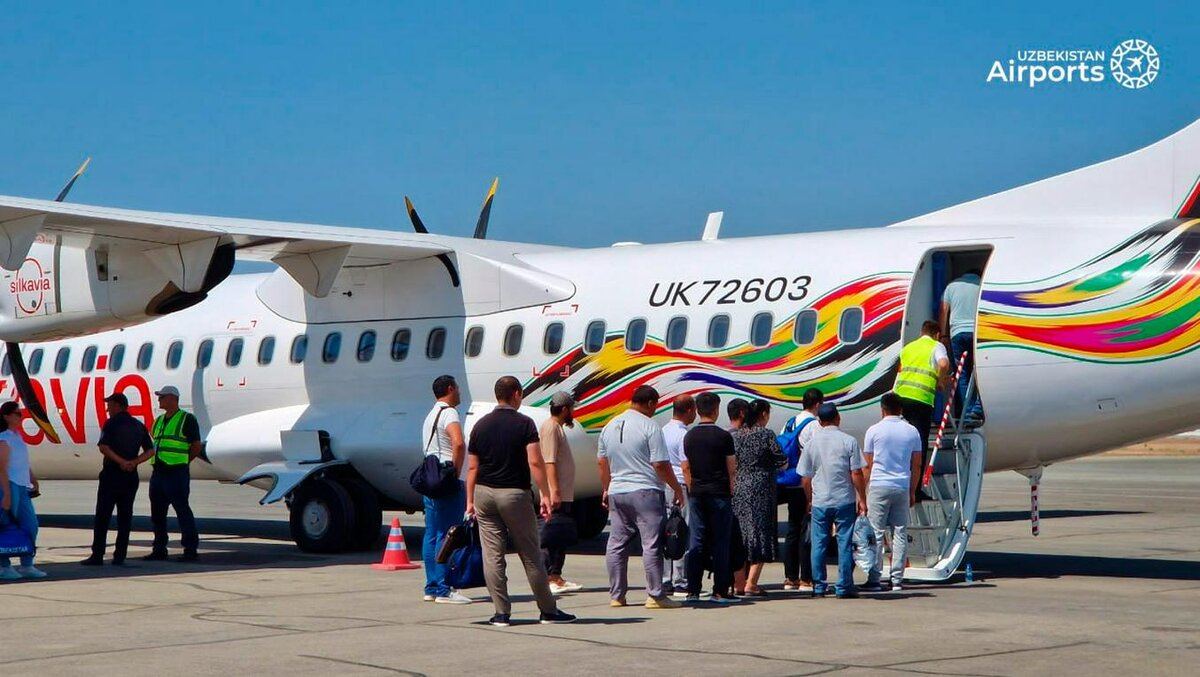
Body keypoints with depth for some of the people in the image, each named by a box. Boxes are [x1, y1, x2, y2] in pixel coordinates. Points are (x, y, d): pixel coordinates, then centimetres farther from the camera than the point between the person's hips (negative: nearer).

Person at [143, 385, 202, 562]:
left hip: (177, 474, -8)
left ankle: (191, 550, -4)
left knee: (182, 511, -7)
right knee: (157, 513, 10)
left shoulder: (187, 419, -6)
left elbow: (197, 446, -6)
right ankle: (159, 549, 18)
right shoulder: (159, 421, 16)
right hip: (158, 473, 8)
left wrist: (182, 461, 1)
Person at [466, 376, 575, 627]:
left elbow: (472, 467, 8)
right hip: (515, 493, -3)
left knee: (492, 556, 4)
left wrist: (470, 501, 13)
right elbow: (535, 462, -15)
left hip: (484, 493, 4)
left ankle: (502, 613, 2)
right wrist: (545, 495, -12)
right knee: (531, 556, 5)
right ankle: (548, 610, 13)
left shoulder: (481, 425, 6)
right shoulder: (524, 424, -7)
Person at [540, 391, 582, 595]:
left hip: (564, 495, 11)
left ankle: (556, 577, 18)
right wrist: (554, 491, -26)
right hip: (556, 495, -11)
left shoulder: (557, 427, 19)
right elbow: (549, 462, -21)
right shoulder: (550, 428, -13)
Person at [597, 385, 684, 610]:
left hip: (616, 492, 7)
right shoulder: (649, 427, -10)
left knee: (616, 545, 10)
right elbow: (661, 465, -13)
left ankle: (616, 595, 13)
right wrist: (677, 489, -3)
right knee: (652, 545, -4)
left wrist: (606, 489, 28)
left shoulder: (610, 427, 12)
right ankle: (655, 595, -5)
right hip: (646, 492, -7)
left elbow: (601, 462, 18)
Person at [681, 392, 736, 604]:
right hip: (719, 493, -4)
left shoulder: (689, 436, 6)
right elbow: (732, 469, -6)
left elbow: (686, 468, 9)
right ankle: (719, 591, -1)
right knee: (720, 543, 0)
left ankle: (693, 591, 5)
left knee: (696, 543, 6)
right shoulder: (723, 436, -8)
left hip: (696, 494, 4)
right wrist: (731, 489, 6)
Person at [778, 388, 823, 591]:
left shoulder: (789, 423, 12)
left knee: (793, 530, 12)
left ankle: (790, 578, 15)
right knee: (807, 532, -4)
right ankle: (806, 580, -4)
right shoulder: (814, 425, -11)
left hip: (788, 483, 8)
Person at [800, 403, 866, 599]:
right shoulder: (848, 441, -4)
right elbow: (856, 474, -6)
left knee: (818, 545, 8)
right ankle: (844, 588, 4)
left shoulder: (812, 443, 3)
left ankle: (818, 587, 9)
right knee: (845, 544, 3)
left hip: (819, 502, 2)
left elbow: (806, 477, 7)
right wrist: (861, 499, 3)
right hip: (845, 501, -2)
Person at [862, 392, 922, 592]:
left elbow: (867, 465, 0)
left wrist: (862, 492, 8)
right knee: (900, 534, 6)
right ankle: (896, 580, 6)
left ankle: (874, 579, -2)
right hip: (902, 487, 3)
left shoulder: (874, 431, -3)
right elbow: (916, 466, 8)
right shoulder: (912, 432, 6)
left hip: (879, 486, -3)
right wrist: (912, 491, 17)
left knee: (876, 534, 0)